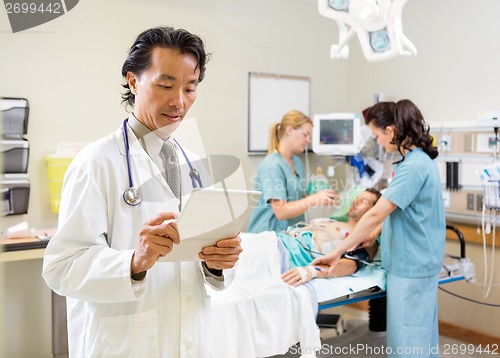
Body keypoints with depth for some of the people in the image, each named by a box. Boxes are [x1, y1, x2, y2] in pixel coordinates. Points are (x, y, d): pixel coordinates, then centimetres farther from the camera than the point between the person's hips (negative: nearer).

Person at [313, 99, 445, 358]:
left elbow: (376, 215, -24)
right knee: (422, 334, 19)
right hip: (419, 261, 10)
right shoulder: (421, 160, 9)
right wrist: (371, 236, 19)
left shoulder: (413, 166, -22)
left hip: (411, 265, -10)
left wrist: (338, 252, -19)